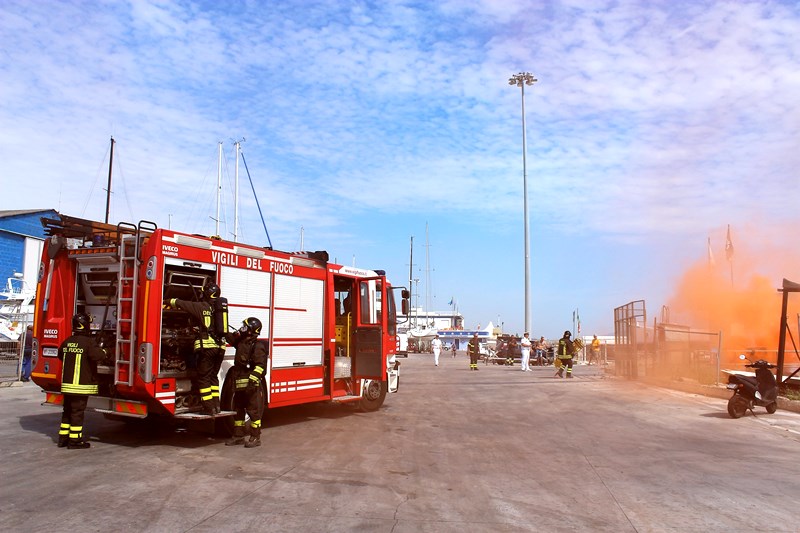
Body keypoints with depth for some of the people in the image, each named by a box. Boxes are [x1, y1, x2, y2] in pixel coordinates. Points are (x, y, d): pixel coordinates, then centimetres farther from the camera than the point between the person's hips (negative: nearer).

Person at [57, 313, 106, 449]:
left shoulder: (67, 341, 9)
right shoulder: (88, 342, -15)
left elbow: (60, 355, 25)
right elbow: (98, 355, -26)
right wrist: (103, 351, -6)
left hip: (67, 383, 7)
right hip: (81, 385, -7)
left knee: (67, 411, 16)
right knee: (77, 412, -1)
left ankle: (63, 437, 23)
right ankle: (74, 440, 3)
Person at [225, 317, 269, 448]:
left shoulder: (258, 346, -13)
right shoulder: (240, 342, 11)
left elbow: (260, 366, -20)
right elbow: (231, 338, 29)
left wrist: (252, 379, -29)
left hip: (251, 386, -9)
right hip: (239, 385, 9)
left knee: (253, 411, -2)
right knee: (238, 410, 14)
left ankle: (256, 437, 5)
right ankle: (238, 436, 24)